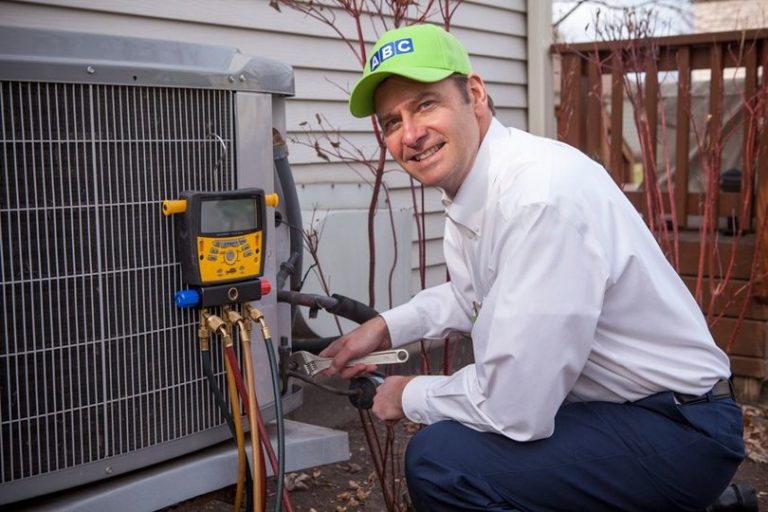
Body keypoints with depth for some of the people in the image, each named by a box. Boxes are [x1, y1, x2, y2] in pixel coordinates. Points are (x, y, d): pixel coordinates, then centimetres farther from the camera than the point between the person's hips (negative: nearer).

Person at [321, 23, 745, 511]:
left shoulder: (542, 194, -28)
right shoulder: (468, 188, 1)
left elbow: (513, 408, -27)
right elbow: (468, 295, 23)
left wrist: (410, 395, -10)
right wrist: (384, 328, 13)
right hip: (601, 403, 9)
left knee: (439, 460, -23)